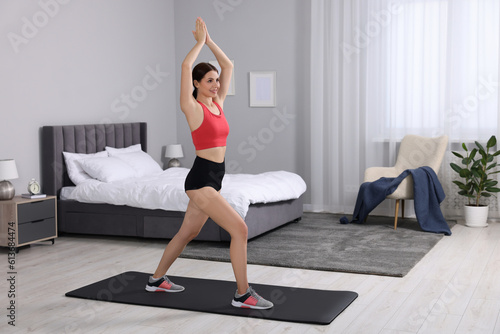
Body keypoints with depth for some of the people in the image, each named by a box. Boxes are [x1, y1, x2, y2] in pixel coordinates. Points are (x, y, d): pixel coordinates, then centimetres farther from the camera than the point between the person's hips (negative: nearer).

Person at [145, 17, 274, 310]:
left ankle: (157, 279, 36)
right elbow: (186, 66, -18)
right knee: (240, 229, -15)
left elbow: (228, 65, 15)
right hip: (201, 179, -9)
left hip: (214, 180, 9)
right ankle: (243, 294, -7)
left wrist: (209, 41, 11)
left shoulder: (218, 103, 12)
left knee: (188, 233, 19)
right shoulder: (193, 107, -8)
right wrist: (200, 41, -6)